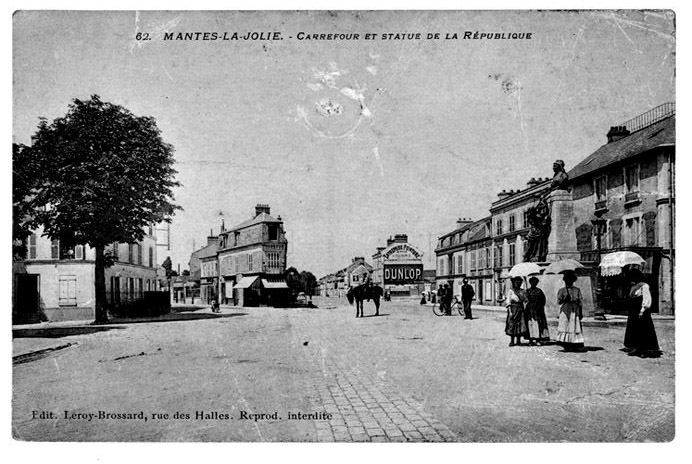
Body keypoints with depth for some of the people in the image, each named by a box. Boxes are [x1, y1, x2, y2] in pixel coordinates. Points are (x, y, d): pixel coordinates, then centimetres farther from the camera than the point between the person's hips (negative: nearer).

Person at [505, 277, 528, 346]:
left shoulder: (522, 291, 9)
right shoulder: (510, 291, -1)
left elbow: (525, 300, 7)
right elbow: (508, 302, -5)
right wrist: (510, 311, -13)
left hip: (520, 309, 3)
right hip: (513, 309, -3)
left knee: (520, 324, 2)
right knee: (512, 324, -2)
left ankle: (518, 340, 10)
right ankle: (511, 341, 4)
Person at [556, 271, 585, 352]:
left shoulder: (577, 290, 9)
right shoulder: (562, 290, 6)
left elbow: (580, 302, 8)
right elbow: (559, 302, 2)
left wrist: (581, 313, 4)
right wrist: (565, 299, -16)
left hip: (575, 311, 1)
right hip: (565, 311, -1)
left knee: (576, 327, -4)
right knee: (565, 327, -5)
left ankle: (577, 345, -2)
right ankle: (567, 346, -1)